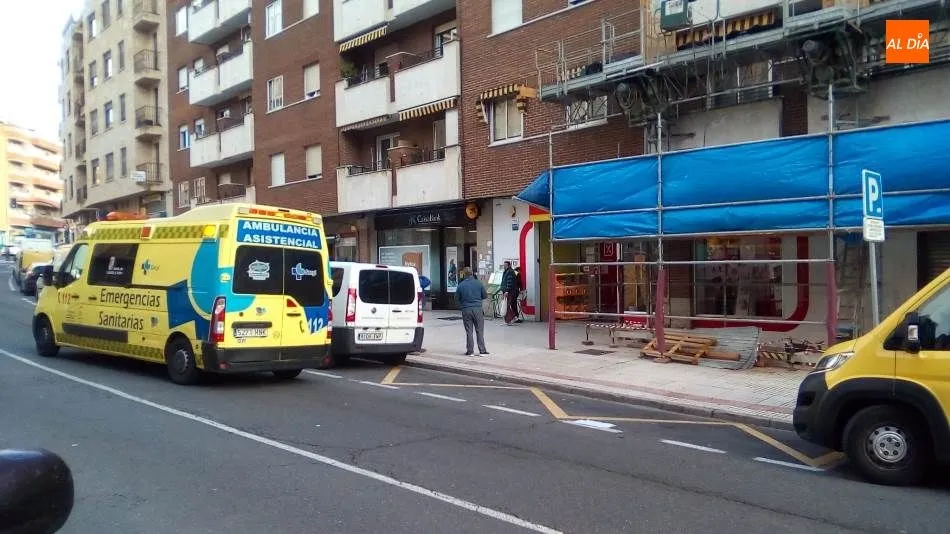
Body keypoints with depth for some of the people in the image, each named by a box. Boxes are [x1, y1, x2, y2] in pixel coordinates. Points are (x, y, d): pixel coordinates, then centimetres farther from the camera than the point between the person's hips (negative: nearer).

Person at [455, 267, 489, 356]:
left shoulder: (461, 285, -5)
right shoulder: (478, 283, -3)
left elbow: (457, 298, 3)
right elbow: (485, 296, 6)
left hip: (466, 310, 0)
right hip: (477, 309, 0)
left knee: (469, 331, 7)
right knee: (480, 331, 6)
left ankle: (470, 351, 8)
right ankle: (482, 350, 6)